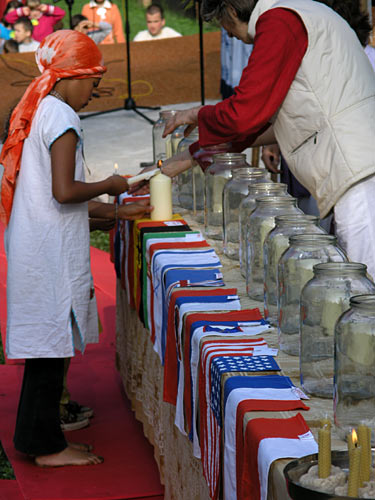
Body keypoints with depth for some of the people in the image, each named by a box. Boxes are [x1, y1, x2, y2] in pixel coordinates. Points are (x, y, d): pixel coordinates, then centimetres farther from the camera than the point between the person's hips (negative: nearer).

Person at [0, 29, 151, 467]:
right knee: (51, 342, -3)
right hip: (52, 251, -9)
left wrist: (109, 211, 21)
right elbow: (64, 191, -23)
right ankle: (47, 445, 4)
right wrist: (107, 185, -6)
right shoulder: (62, 118, -15)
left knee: (44, 344, 16)